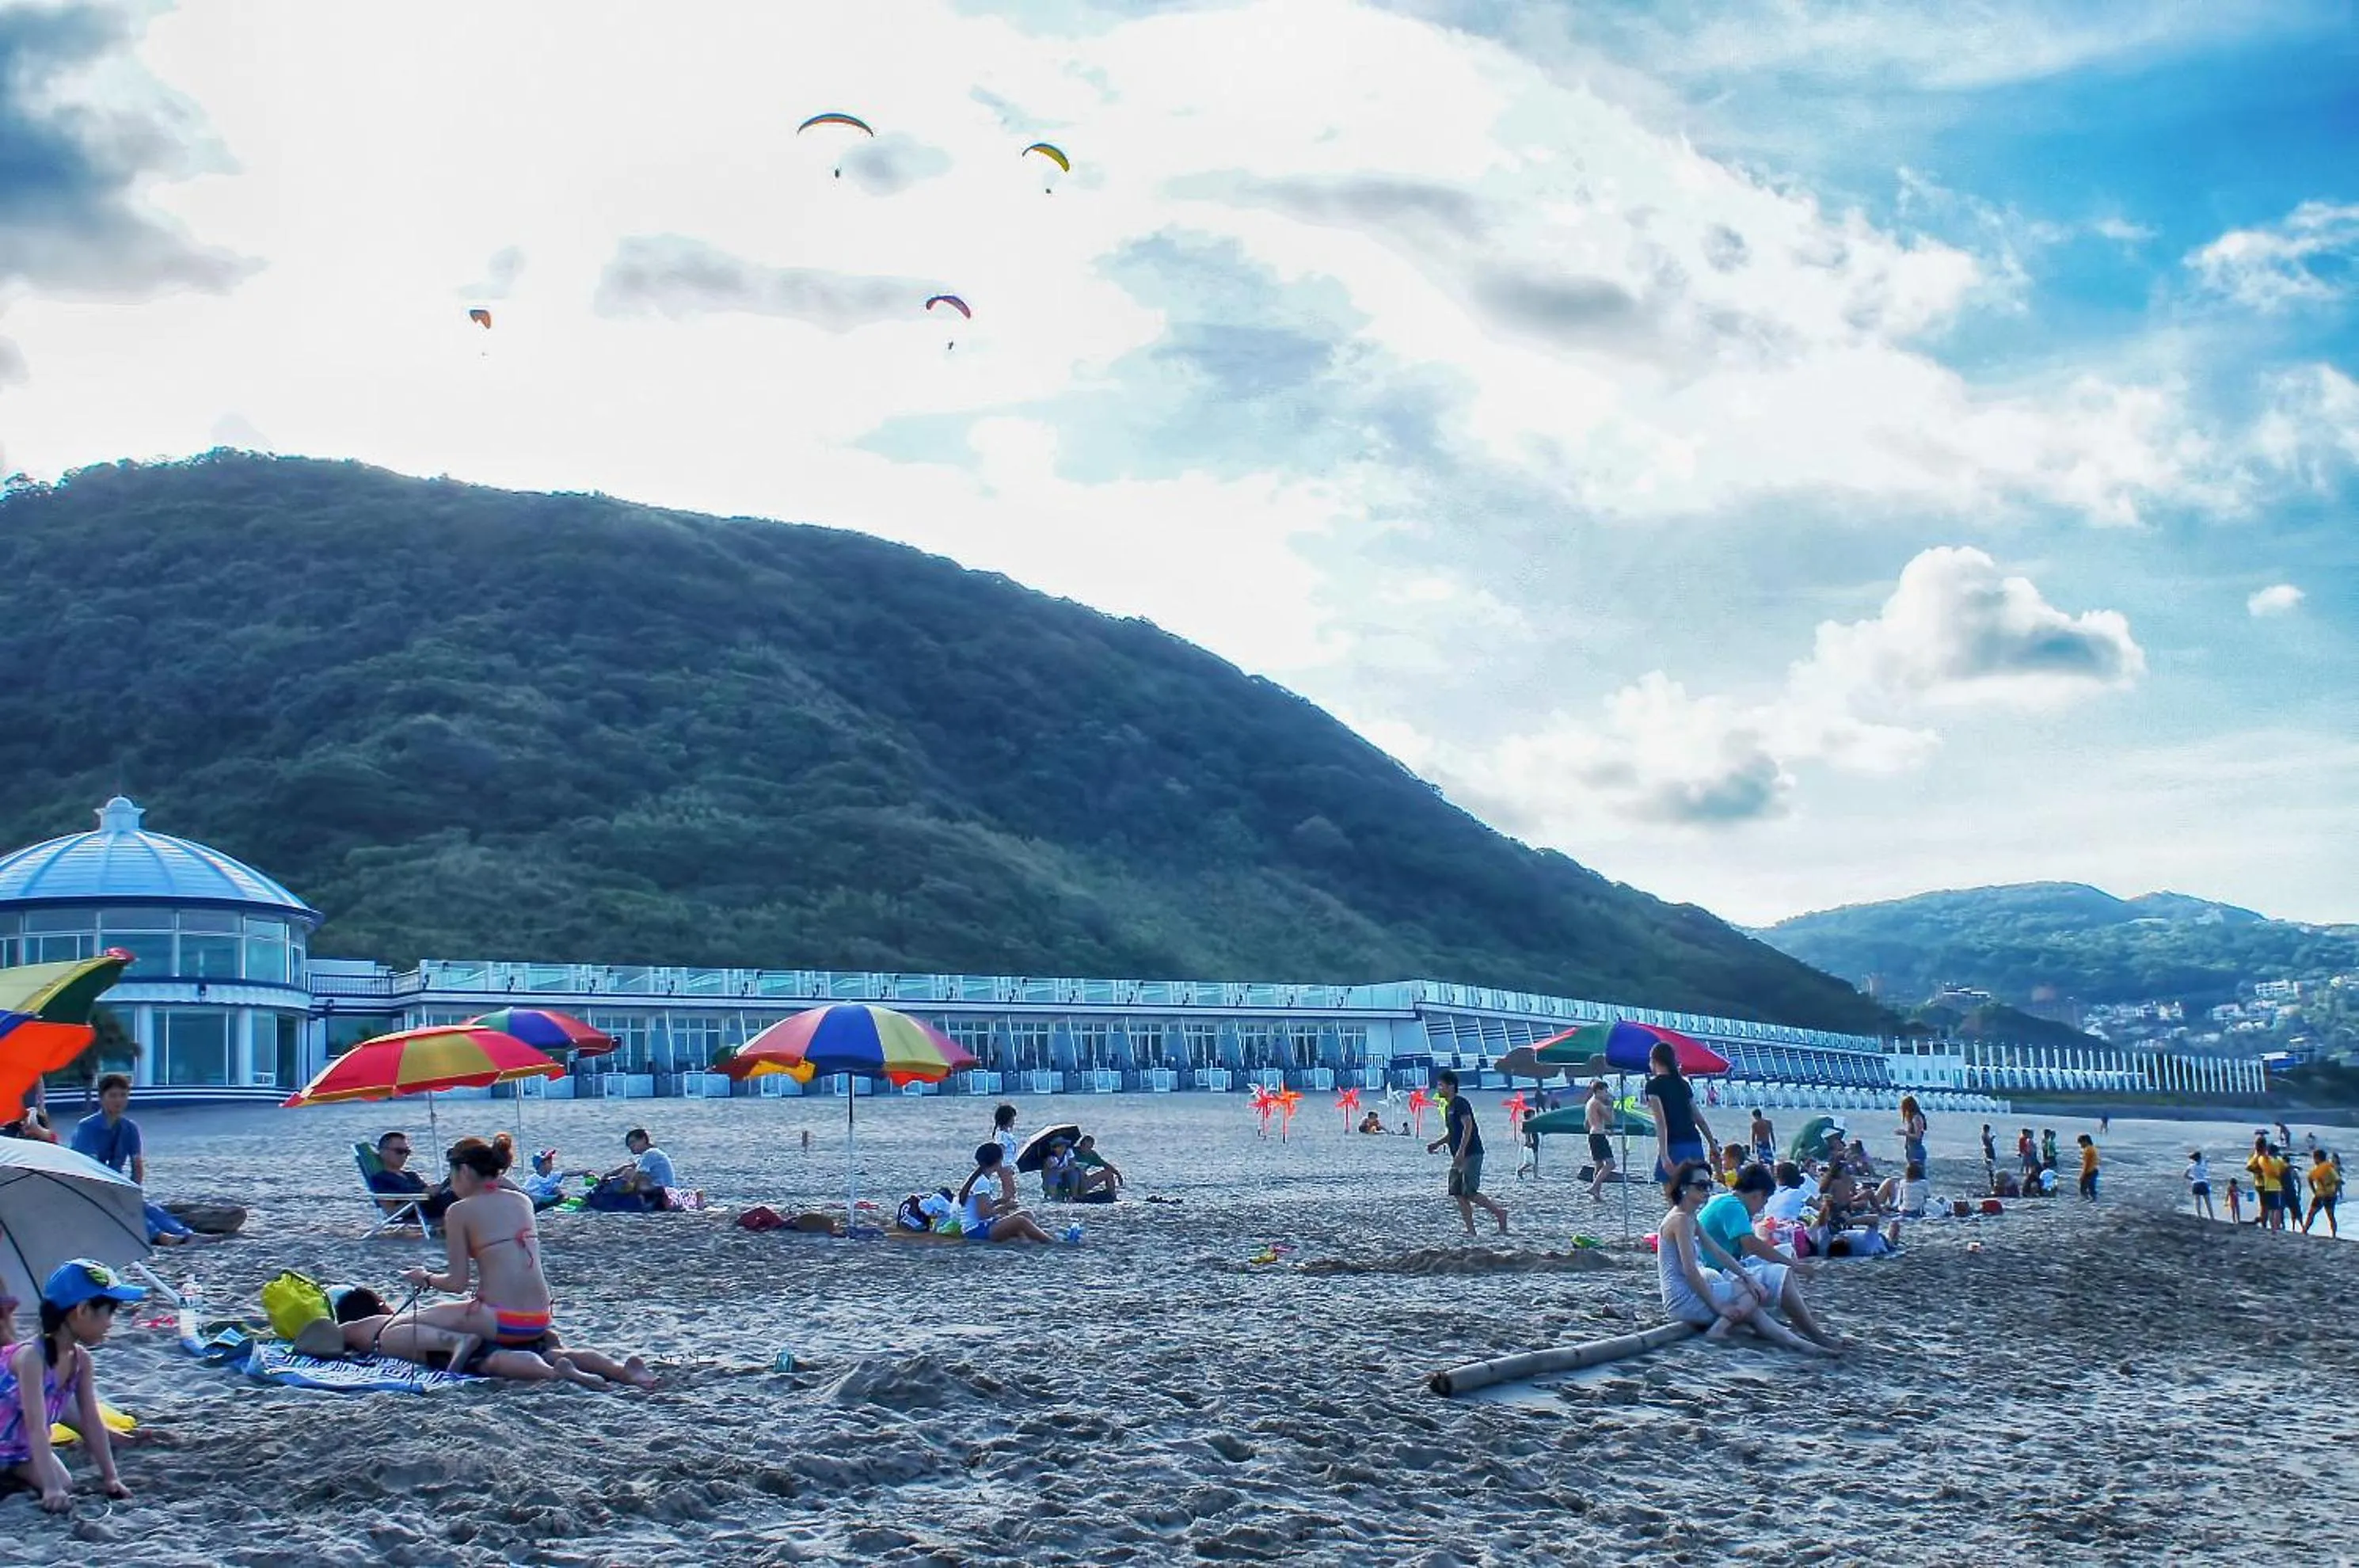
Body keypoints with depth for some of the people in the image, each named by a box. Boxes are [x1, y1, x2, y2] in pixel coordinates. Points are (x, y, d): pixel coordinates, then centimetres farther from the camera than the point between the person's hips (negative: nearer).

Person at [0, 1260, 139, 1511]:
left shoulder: (81, 1359, -10)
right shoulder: (31, 1356, -33)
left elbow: (92, 1421, -5)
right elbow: (36, 1427, -36)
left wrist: (110, 1477, -8)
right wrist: (51, 1488, -40)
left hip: (23, 1446, 6)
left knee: (65, 1485, -8)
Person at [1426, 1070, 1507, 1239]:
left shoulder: (1460, 1103, -11)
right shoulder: (1448, 1107, 18)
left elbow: (1468, 1127, -20)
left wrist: (1461, 1152, -26)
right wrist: (1436, 1144, 11)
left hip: (1471, 1154, -10)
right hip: (1459, 1157, 10)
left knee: (1469, 1193, -13)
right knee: (1458, 1194, 3)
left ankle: (1499, 1211, 1)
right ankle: (1471, 1231, 3)